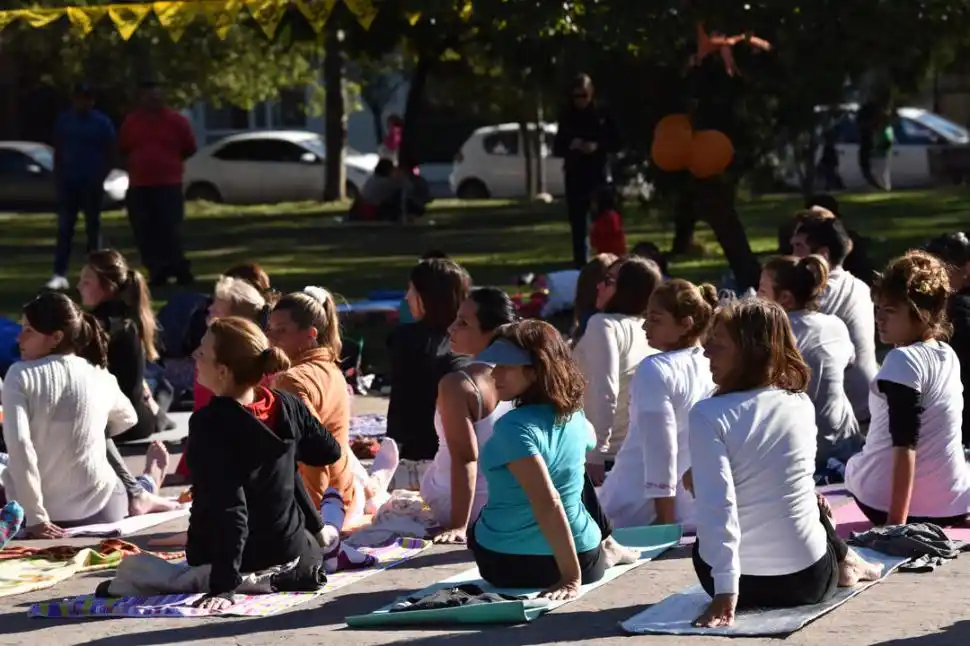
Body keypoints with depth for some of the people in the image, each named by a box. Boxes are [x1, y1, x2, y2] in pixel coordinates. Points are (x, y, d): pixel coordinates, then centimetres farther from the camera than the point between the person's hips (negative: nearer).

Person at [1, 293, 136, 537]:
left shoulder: (20, 376, -12)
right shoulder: (101, 378, 0)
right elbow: (127, 420, 22)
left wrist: (35, 517, -20)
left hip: (43, 510, -3)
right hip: (97, 507, 3)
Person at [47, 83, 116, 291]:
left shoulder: (102, 123, -2)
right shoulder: (64, 120, 6)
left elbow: (110, 153, 0)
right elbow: (58, 149, 12)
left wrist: (100, 177, -8)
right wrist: (58, 174, 3)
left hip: (91, 182, -2)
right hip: (68, 181, 2)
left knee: (92, 227, 5)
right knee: (64, 228, -5)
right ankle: (60, 274, -10)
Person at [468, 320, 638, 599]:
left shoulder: (514, 427, -24)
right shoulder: (574, 415, 0)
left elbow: (548, 503, -31)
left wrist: (571, 577, -28)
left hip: (507, 565, -6)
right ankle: (606, 550, 33)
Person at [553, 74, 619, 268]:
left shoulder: (602, 116, 1)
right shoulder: (567, 117, 7)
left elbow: (615, 143, 2)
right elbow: (557, 148, 9)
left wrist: (597, 146, -15)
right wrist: (570, 146, -12)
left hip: (599, 174, -2)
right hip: (574, 176, 2)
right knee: (577, 221, 1)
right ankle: (580, 261, 6)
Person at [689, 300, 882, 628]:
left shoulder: (707, 416, -16)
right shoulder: (802, 404, -2)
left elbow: (716, 505, -23)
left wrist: (725, 592, -26)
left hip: (740, 579, -2)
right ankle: (844, 563, 45)